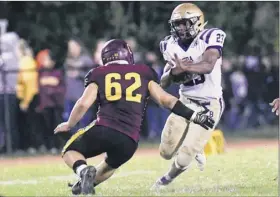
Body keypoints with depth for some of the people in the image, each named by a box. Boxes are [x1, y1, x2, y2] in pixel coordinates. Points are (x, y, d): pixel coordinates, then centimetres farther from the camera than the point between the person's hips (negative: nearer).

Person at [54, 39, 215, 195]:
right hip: (129, 141, 3)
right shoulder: (143, 75, 18)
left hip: (104, 130, -3)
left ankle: (84, 170, -12)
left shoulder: (99, 75, 14)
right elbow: (166, 100, 11)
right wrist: (194, 116, 17)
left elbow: (83, 104, 2)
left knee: (70, 152, 20)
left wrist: (69, 125, 19)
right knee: (111, 165, 35)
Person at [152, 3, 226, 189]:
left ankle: (168, 178, 24)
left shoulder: (210, 39, -16)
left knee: (184, 159, -9)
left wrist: (185, 67, -52)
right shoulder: (173, 45, 1)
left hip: (208, 104, -6)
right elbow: (164, 82, 2)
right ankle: (195, 149, 37)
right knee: (167, 152, 5)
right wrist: (174, 72, -21)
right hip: (185, 101, 6)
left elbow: (208, 66, -33)